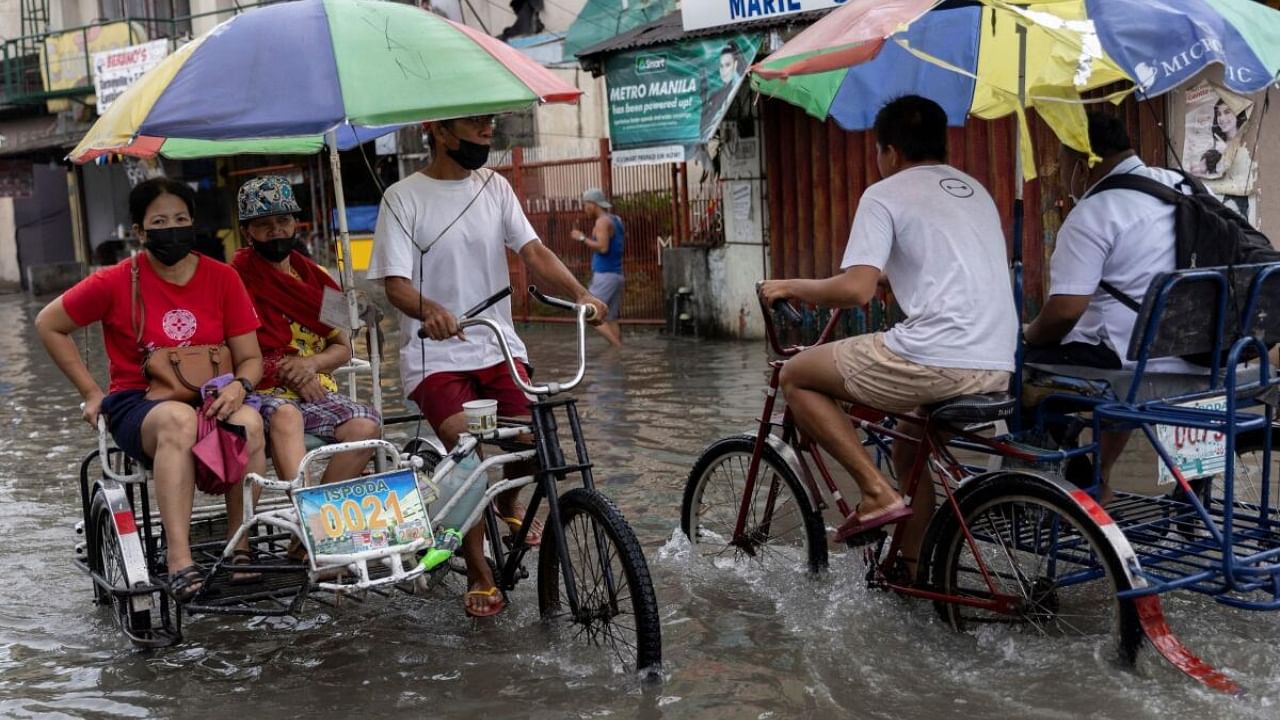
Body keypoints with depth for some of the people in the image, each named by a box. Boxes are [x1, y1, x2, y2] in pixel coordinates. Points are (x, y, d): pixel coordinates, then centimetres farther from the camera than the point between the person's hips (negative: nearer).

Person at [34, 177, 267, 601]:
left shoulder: (222, 279, 3)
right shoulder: (117, 283, -2)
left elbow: (249, 357, 6)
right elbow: (48, 325, 9)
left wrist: (239, 386, -17)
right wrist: (91, 393, 3)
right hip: (137, 407, -2)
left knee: (249, 422, -33)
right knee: (179, 420, -39)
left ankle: (239, 546, -24)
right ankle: (178, 561, -44)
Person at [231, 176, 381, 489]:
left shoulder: (316, 278, 17)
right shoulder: (238, 278, 4)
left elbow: (343, 347, 15)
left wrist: (311, 364, -6)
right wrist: (282, 369, -13)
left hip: (315, 390, 4)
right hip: (263, 391, -4)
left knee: (367, 427, -23)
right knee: (285, 415, -38)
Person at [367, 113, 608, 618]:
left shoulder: (494, 187, 7)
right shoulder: (404, 198, -6)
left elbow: (533, 252, -4)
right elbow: (395, 283, -13)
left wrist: (580, 293, -22)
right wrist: (431, 310, -36)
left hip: (498, 344, 4)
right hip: (435, 353, -4)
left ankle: (508, 500, 26)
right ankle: (479, 574, -4)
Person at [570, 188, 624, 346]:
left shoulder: (602, 221, -11)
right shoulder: (615, 220, 16)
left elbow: (603, 247, -23)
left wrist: (582, 238, -13)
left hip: (605, 275, -9)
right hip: (617, 274, 9)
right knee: (610, 318, 10)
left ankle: (619, 348, -14)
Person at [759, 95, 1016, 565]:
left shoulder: (885, 194, 0)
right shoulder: (976, 191, 24)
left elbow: (855, 290, -12)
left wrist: (790, 287, 4)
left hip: (937, 360, -8)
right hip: (998, 370, 8)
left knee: (796, 377, 9)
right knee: (909, 453, 31)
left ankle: (877, 493, 2)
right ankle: (913, 567, 31)